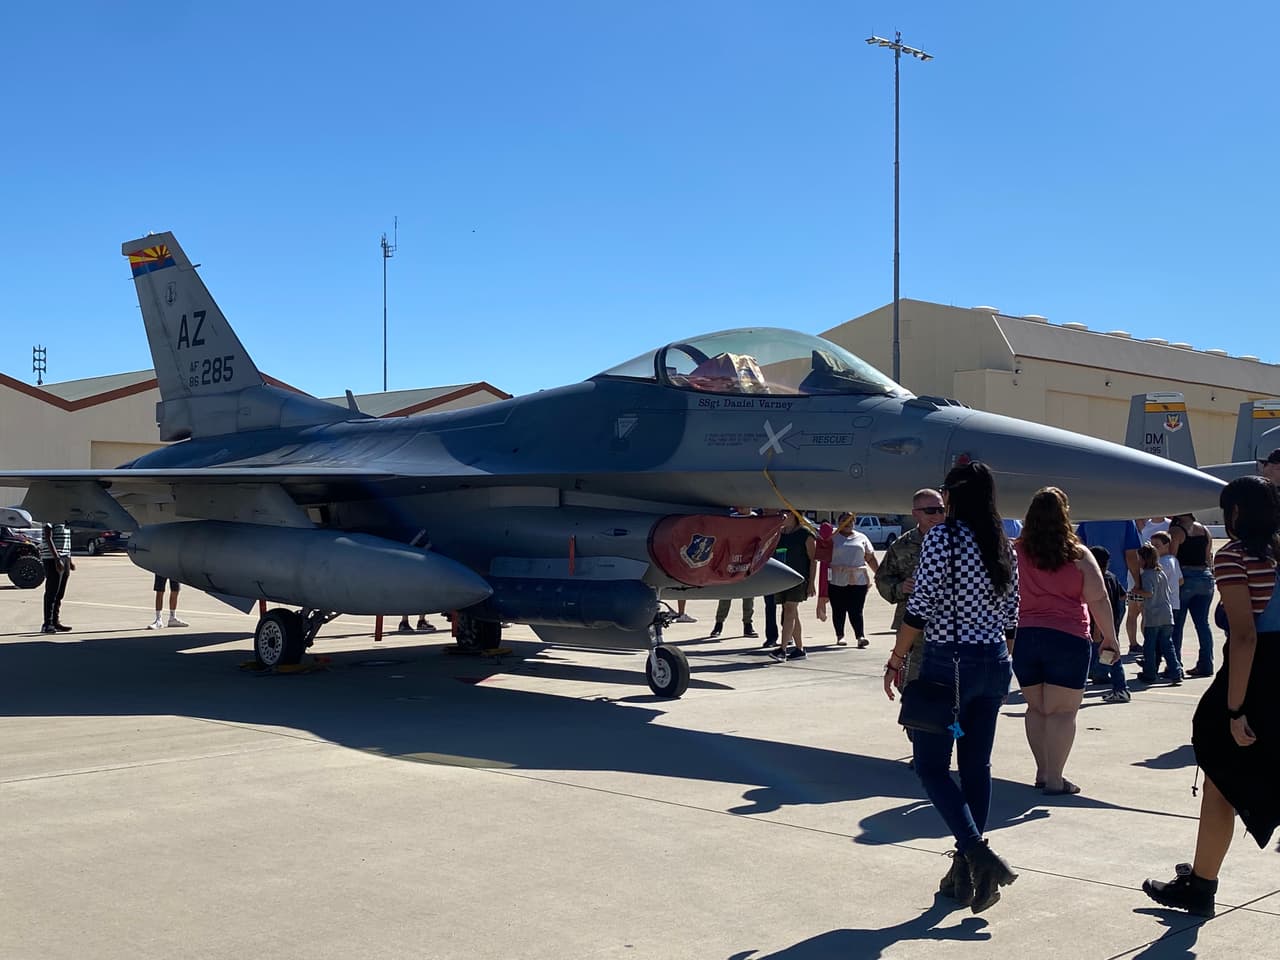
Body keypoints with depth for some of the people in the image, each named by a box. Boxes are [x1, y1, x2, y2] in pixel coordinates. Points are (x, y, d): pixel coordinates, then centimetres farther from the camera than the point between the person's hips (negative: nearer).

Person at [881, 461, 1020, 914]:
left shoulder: (943, 537, -10)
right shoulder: (1003, 545, 10)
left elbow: (921, 606, -14)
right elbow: (1010, 615, 13)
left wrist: (896, 659, -7)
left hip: (948, 661, -7)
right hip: (995, 663, 7)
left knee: (931, 766, 1)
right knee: (977, 766, 11)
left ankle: (979, 856, -13)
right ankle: (966, 873, 17)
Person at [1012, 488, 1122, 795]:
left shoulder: (1015, 553, 2)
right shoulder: (1078, 555, -4)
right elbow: (1098, 600, -5)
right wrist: (1109, 637, 4)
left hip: (1023, 639, 3)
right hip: (1067, 639, -3)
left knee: (1036, 707, 17)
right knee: (1062, 711, 2)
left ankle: (1043, 772, 20)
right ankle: (1054, 779, -1)